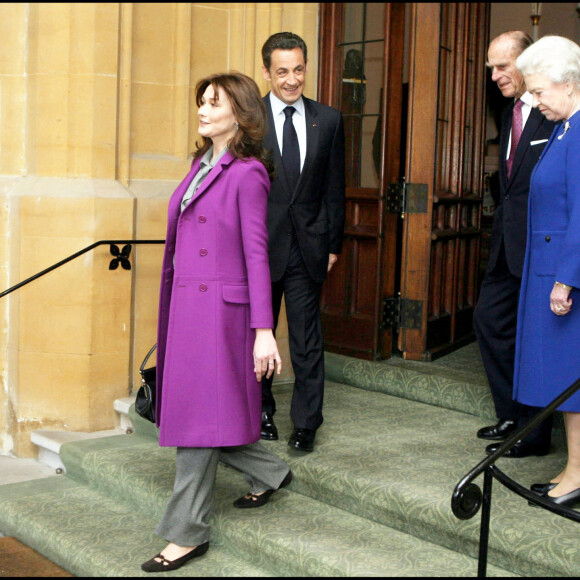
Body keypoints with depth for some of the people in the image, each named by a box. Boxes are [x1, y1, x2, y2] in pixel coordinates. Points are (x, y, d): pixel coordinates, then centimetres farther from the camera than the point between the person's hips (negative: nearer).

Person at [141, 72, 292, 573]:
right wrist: (172, 306, 17)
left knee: (199, 414, -2)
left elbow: (255, 252, -13)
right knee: (195, 411, 14)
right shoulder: (201, 165, 14)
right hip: (185, 304, 8)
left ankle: (188, 533, 11)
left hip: (219, 306, -8)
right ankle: (269, 472, 34)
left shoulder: (247, 173, -9)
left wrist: (263, 331, -16)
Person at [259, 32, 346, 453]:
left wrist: (333, 243, 5)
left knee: (307, 339, 2)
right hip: (260, 244, -1)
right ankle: (261, 411, 28)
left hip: (308, 246, 1)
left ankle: (306, 424, 12)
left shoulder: (328, 120, 6)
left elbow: (334, 188, 8)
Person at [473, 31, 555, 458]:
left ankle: (534, 432, 14)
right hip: (509, 245, 9)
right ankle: (512, 414, 27)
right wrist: (502, 228, 15)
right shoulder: (511, 114, 15)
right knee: (489, 318, 13)